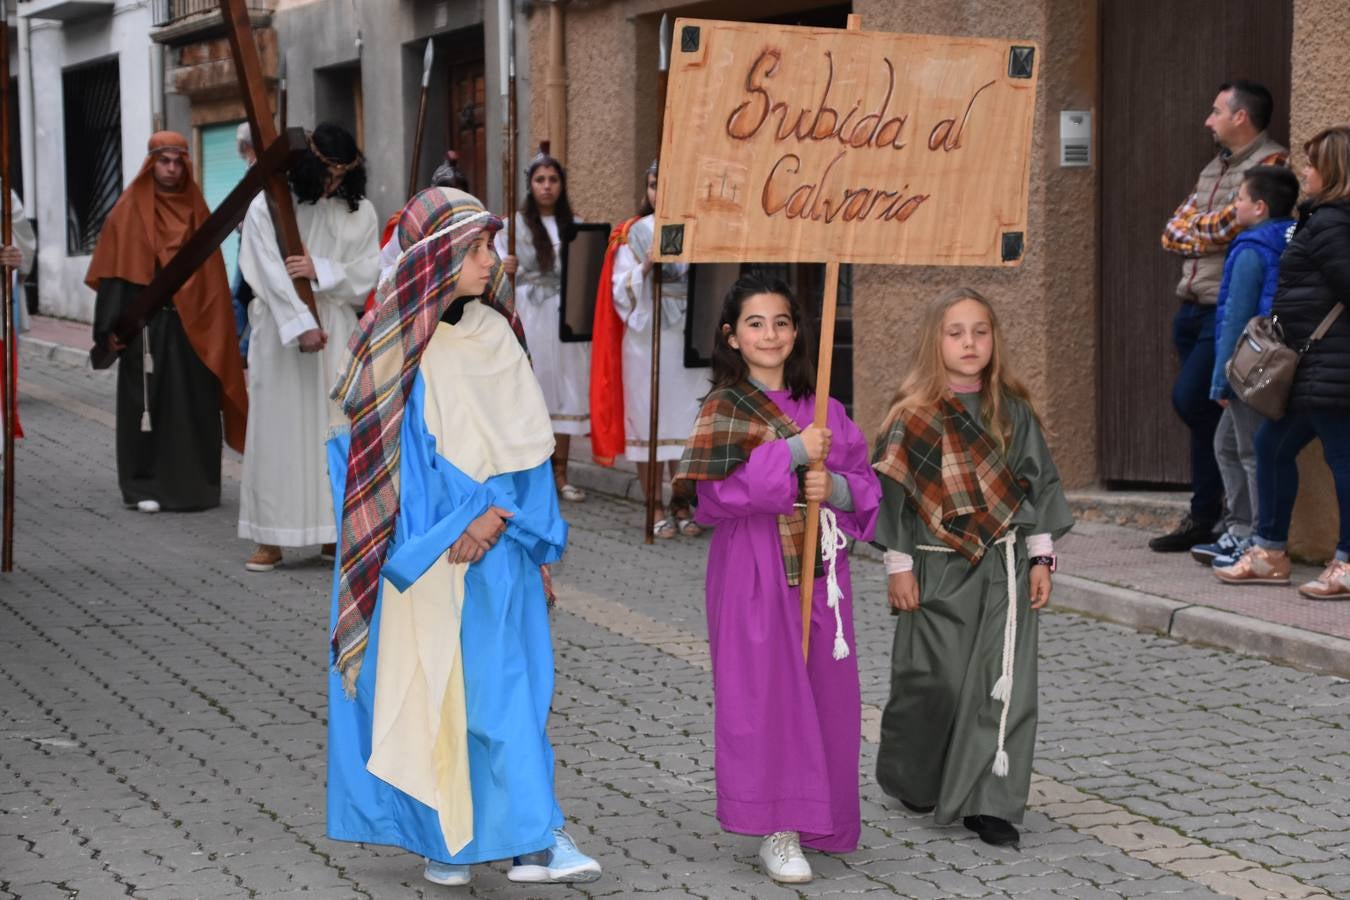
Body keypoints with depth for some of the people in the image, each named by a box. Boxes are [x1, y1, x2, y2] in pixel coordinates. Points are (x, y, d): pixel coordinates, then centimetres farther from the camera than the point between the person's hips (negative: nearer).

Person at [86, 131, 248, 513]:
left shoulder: (196, 209, 11)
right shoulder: (130, 210, 0)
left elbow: (212, 272, 11)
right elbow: (115, 269, -4)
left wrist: (215, 324, 4)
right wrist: (112, 326, -12)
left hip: (191, 324, 3)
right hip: (145, 323, -3)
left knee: (194, 405, 4)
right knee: (146, 403, 0)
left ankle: (193, 483, 12)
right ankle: (143, 485, 8)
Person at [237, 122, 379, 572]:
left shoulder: (360, 211, 6)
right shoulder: (267, 206, -3)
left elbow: (368, 270, 2)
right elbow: (270, 274, -10)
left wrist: (321, 270, -13)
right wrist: (302, 325, -18)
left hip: (338, 334, 2)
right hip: (281, 332, -2)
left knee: (336, 428, 1)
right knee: (279, 427, -2)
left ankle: (335, 529, 8)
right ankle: (272, 538, 2)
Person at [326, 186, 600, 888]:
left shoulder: (494, 336, 6)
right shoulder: (394, 348, -4)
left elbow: (526, 447, 5)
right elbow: (395, 456, -6)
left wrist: (500, 517, -7)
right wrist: (462, 519, -10)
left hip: (495, 548, 3)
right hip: (419, 555, -3)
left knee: (507, 685, -2)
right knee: (427, 690, 3)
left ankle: (531, 839, -4)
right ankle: (439, 837, 14)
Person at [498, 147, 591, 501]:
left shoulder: (574, 225, 10)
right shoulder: (514, 224, 2)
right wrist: (503, 270, -21)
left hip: (567, 319, 3)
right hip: (529, 318, -3)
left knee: (566, 390, 3)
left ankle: (559, 473, 11)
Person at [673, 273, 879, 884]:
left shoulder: (821, 408, 11)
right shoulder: (725, 408, -2)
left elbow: (865, 486, 11)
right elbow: (716, 489, -16)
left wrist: (834, 486, -11)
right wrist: (790, 454, -19)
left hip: (819, 565, 5)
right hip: (755, 567, -5)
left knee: (824, 690, 7)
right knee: (765, 689, -6)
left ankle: (815, 818, 21)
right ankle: (775, 831, -1)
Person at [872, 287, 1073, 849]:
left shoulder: (1012, 410, 6)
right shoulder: (914, 416, -4)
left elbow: (1038, 482, 10)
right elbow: (893, 491, -3)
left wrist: (1041, 557, 6)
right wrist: (898, 567, -6)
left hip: (1003, 567, 3)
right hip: (938, 569, -3)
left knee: (1003, 684, -3)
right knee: (933, 682, 5)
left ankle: (988, 803, 1)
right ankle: (912, 782, 28)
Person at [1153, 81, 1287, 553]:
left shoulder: (1271, 164, -9)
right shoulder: (1214, 168, 20)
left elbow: (1227, 227, -18)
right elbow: (1173, 231, 12)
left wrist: (1196, 231, 0)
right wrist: (1213, 236, -4)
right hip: (1193, 308, 8)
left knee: (1191, 400, -13)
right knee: (1205, 412, 10)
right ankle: (1205, 519, 16)